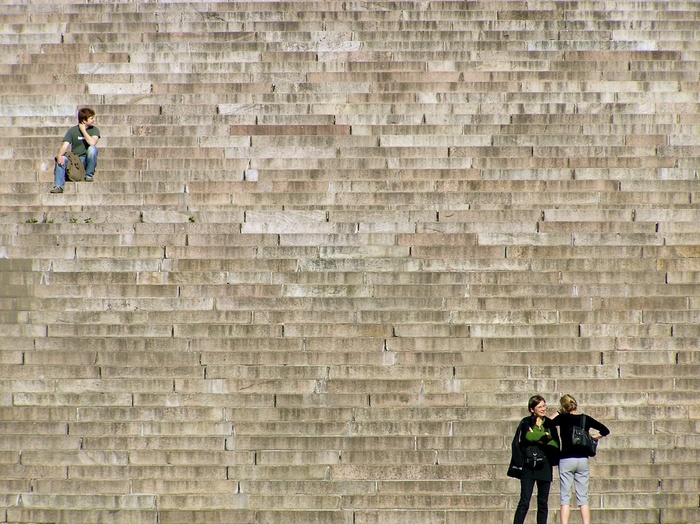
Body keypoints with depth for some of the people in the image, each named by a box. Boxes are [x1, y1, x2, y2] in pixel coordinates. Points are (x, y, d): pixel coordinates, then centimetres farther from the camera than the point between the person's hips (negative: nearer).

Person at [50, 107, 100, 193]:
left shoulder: (94, 130, -1)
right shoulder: (72, 130, 0)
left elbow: (92, 143, -21)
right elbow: (65, 146, -11)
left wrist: (83, 130, -14)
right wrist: (59, 155, -31)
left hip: (87, 160, -1)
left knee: (92, 148, -31)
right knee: (61, 159, -30)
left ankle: (89, 175, -17)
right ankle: (58, 186, -36)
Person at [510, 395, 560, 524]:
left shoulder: (549, 424, 11)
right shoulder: (526, 423, 2)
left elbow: (556, 445, 2)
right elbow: (517, 443, -7)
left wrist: (539, 439, -9)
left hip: (545, 466, 3)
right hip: (528, 465, -3)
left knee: (543, 503, 5)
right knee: (525, 501, -8)